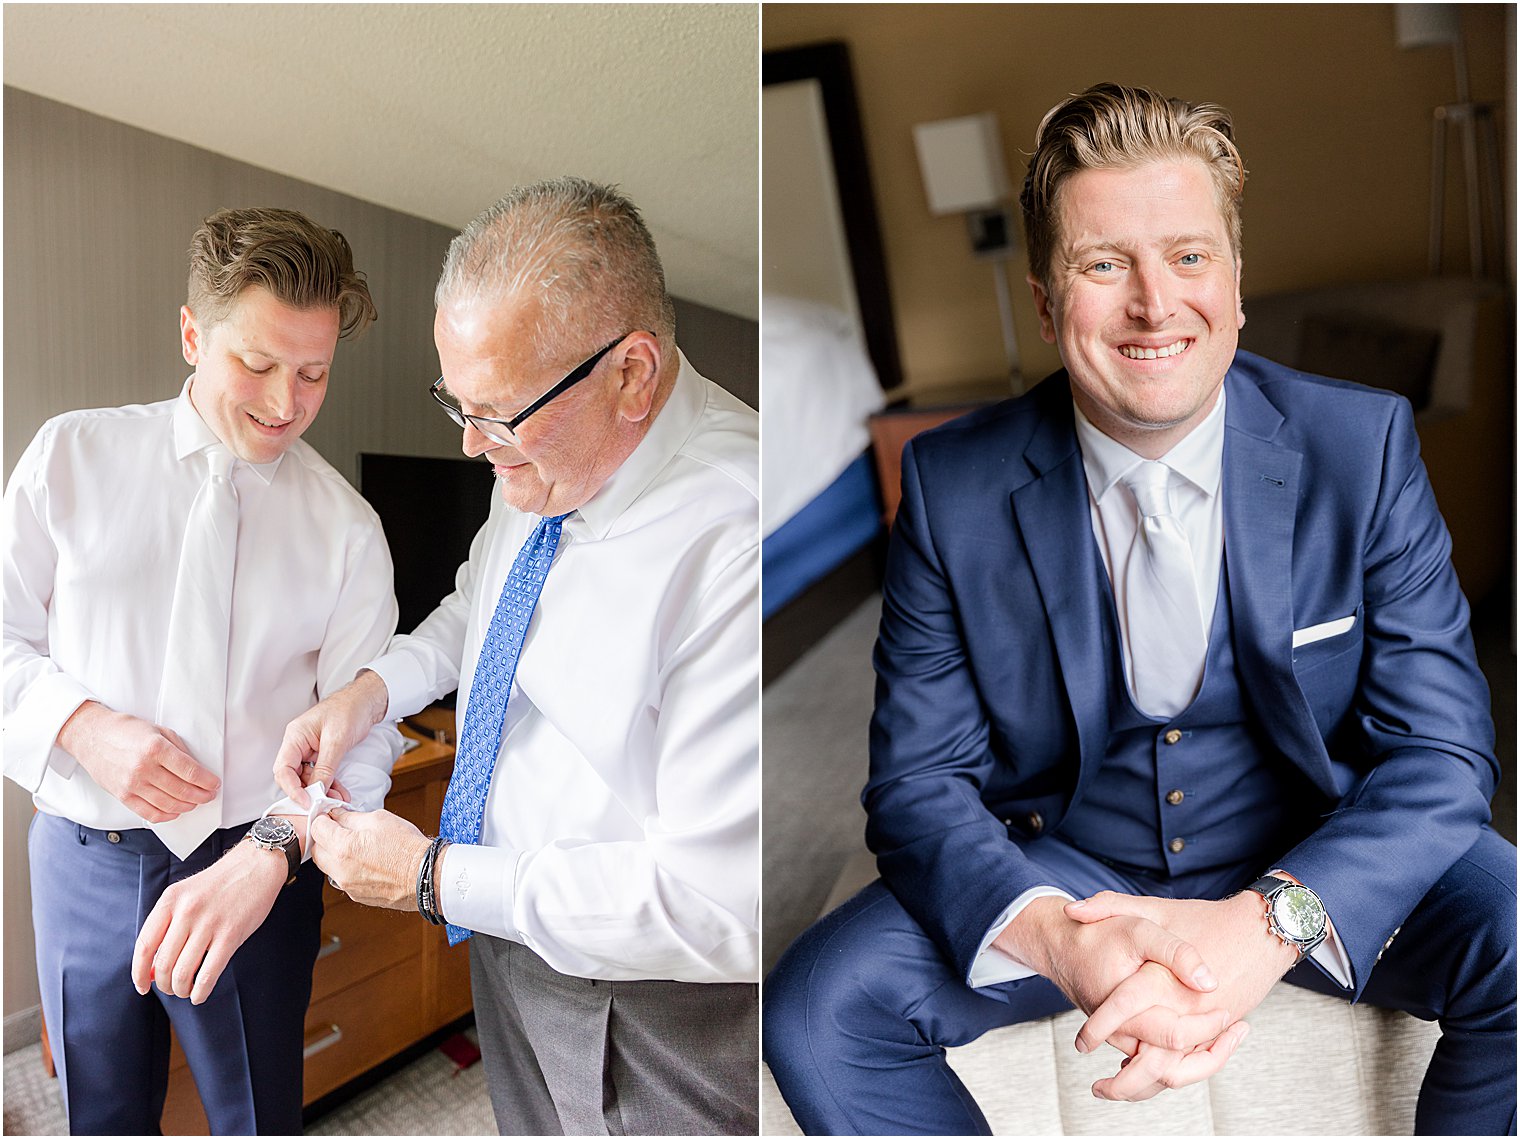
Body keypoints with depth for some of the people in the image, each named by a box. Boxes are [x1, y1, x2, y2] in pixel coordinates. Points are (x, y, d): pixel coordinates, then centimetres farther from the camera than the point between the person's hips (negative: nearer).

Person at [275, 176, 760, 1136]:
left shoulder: (736, 546, -35)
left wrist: (435, 878, -24)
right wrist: (374, 689, -4)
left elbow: (721, 902, -33)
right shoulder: (544, 460, -7)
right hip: (508, 926, 8)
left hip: (644, 1008, -7)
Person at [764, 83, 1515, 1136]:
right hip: (1061, 872, 0)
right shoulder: (951, 487, -12)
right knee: (815, 1008, -21)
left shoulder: (1364, 445, -10)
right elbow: (917, 782, -11)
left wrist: (1272, 924, -30)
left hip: (1319, 861, 1)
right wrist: (1058, 941, -31)